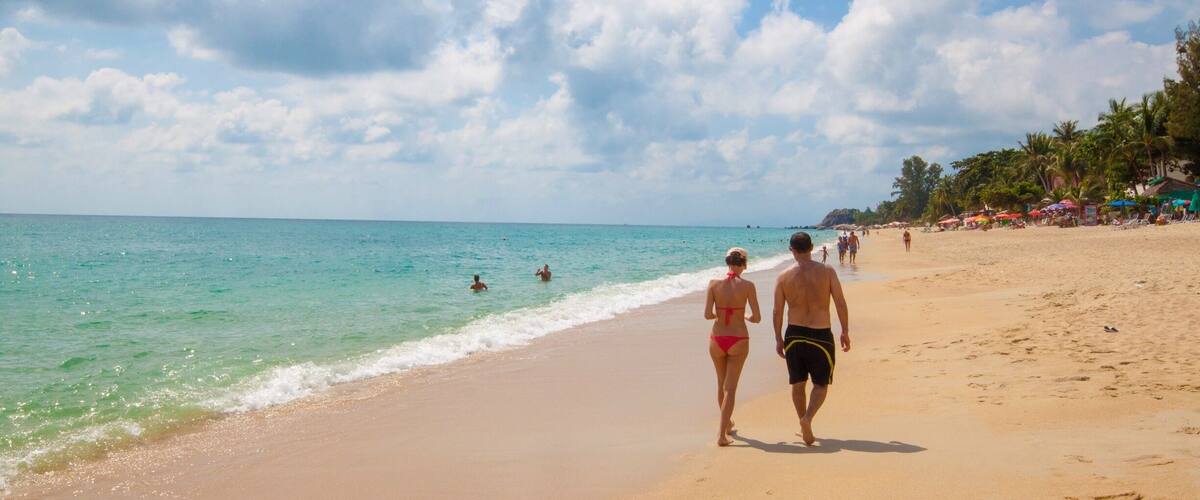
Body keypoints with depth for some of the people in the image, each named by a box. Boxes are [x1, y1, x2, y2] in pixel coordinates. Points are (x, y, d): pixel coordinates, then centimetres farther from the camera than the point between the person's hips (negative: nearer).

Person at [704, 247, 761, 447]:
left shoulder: (714, 284, -7)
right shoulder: (747, 286, -10)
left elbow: (707, 314, -10)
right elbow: (757, 318, -9)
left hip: (717, 339, 2)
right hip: (739, 340, -2)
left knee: (721, 384, 22)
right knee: (730, 387, 3)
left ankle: (727, 422, 42)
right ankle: (722, 434, -5)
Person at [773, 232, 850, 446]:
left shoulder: (784, 276, -2)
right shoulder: (827, 271, -6)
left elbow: (777, 311, 1)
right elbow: (841, 303, -6)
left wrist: (778, 339, 11)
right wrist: (845, 331, 3)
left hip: (794, 334, 2)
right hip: (821, 335, -2)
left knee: (798, 384, 16)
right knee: (820, 384, 11)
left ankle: (805, 428, 25)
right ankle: (808, 418, -14)